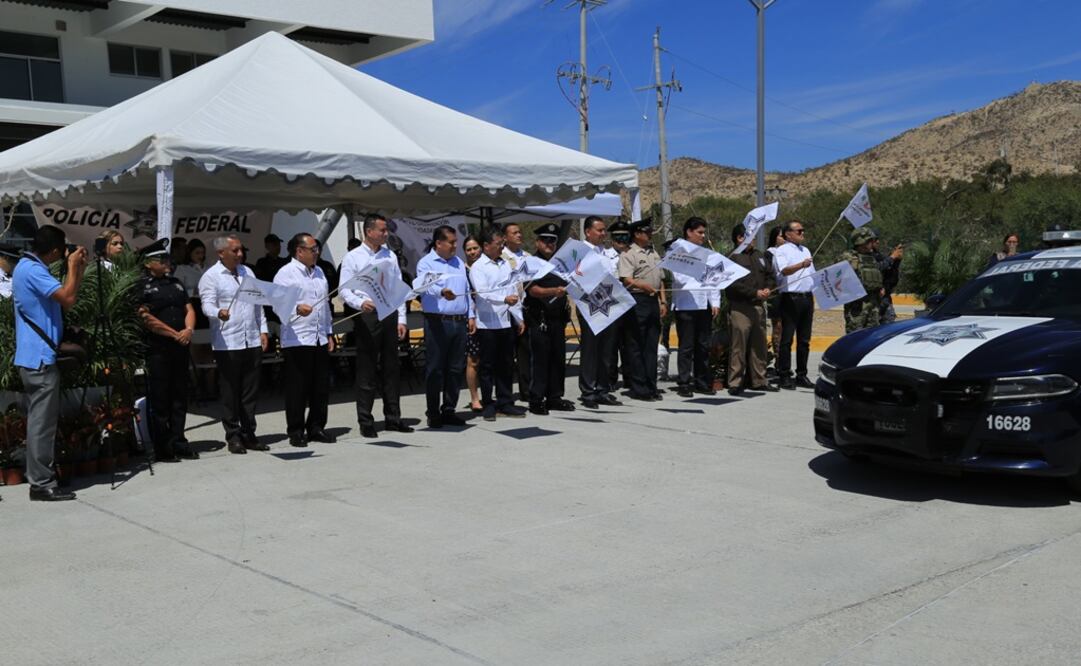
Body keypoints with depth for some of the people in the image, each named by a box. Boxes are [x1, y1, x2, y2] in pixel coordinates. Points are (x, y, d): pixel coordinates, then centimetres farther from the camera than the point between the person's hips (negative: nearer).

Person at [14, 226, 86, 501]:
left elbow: (64, 297, 18)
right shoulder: (32, 270, -17)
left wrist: (79, 269, 10)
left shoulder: (28, 266, 16)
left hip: (36, 356, 11)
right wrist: (72, 266, -14)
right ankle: (42, 484, -4)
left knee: (40, 420, 15)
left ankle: (39, 478, 21)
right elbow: (68, 298, -26)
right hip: (40, 358, -11)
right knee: (42, 422, -7)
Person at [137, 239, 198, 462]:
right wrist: (175, 334, -13)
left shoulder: (175, 283, 17)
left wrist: (189, 330, -6)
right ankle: (162, 449, 5)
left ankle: (178, 442, 18)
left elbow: (189, 309, 14)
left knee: (180, 397, 10)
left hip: (181, 348, 6)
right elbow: (147, 319, -13)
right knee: (159, 401, -1)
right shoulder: (142, 286, -4)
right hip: (157, 349, -6)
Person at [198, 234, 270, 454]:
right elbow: (207, 304, -14)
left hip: (252, 342, 6)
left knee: (251, 391, 10)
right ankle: (233, 436, 9)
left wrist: (263, 330, 13)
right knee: (230, 393, 0)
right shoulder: (211, 277, -4)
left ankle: (249, 434, 18)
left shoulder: (247, 272, 16)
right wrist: (218, 313, -36)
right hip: (227, 344, -6)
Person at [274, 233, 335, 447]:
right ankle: (295, 432, 7)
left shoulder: (319, 272, 19)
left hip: (320, 339, 7)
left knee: (321, 386, 9)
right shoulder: (285, 274, -4)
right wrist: (296, 309, -33)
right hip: (296, 339, -7)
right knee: (297, 388, -1)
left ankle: (316, 427, 21)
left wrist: (329, 333, 20)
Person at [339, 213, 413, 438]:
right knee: (366, 371, 0)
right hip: (367, 316, -4)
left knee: (391, 369, 9)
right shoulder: (353, 257, -1)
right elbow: (344, 290, -5)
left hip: (390, 314, 4)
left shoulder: (390, 256, 12)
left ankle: (393, 418, 18)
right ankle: (365, 422, 7)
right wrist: (360, 303, -24)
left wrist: (401, 319, 7)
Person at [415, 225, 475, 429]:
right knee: (435, 369, -2)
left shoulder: (459, 262, 18)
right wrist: (442, 292, -43)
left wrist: (471, 316, 14)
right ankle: (434, 414, 4)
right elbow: (427, 285, -23)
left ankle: (449, 410, 18)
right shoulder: (426, 263, -4)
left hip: (459, 321, 6)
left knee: (456, 368, 9)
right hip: (437, 322, -6)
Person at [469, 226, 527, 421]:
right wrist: (505, 299, -34)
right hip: (487, 323, -6)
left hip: (506, 322, 6)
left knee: (506, 364, 11)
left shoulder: (506, 264, 13)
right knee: (488, 366, 3)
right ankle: (488, 404, 11)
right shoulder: (478, 267, -6)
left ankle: (505, 403, 20)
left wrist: (519, 318, 13)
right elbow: (482, 293, -20)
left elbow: (513, 291, 15)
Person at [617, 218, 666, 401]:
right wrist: (644, 286, -34)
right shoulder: (628, 255, -6)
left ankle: (651, 385, 15)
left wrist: (663, 301, 16)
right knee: (635, 347, -3)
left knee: (651, 345, 9)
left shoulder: (654, 253, 19)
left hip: (653, 301, 8)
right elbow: (627, 280, -17)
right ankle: (638, 388, 0)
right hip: (637, 301, -8)